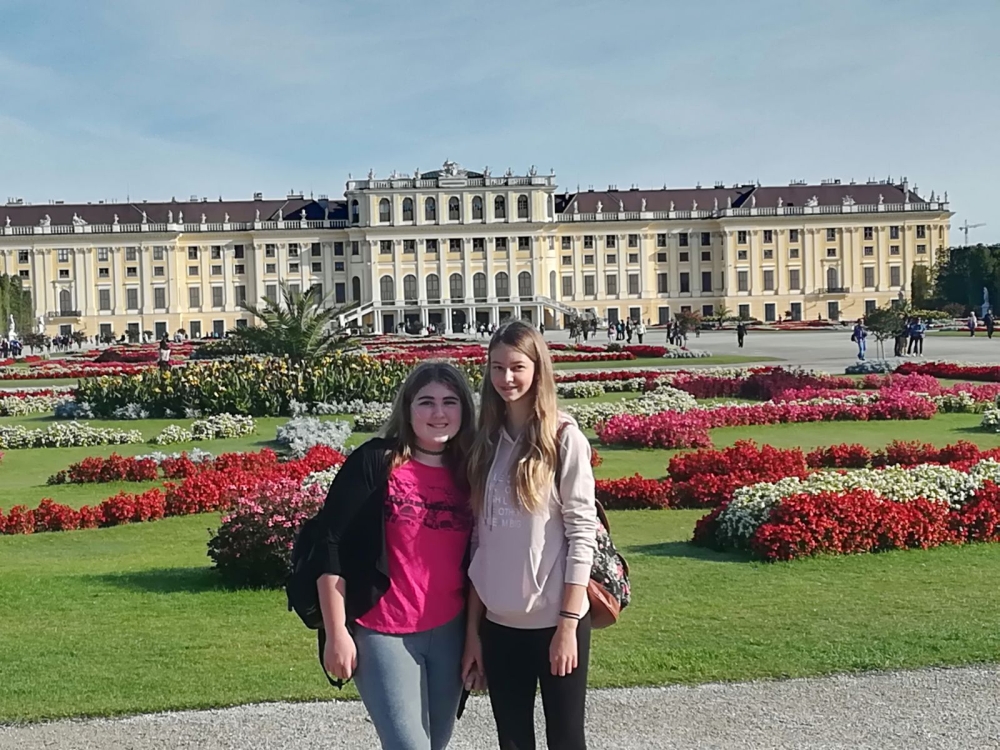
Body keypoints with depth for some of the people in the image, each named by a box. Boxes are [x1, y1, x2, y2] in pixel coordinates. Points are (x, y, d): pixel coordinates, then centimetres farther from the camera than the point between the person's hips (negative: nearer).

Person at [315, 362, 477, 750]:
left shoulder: (468, 473, 6)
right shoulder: (374, 463, -9)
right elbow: (330, 545, -10)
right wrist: (336, 633, -12)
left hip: (449, 632, 5)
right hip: (382, 633, -5)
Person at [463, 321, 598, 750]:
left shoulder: (564, 438, -5)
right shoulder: (486, 441, 8)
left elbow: (582, 533, -8)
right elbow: (479, 540, 8)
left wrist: (568, 624, -13)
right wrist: (472, 627, 6)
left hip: (554, 619, -4)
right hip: (499, 622, 4)